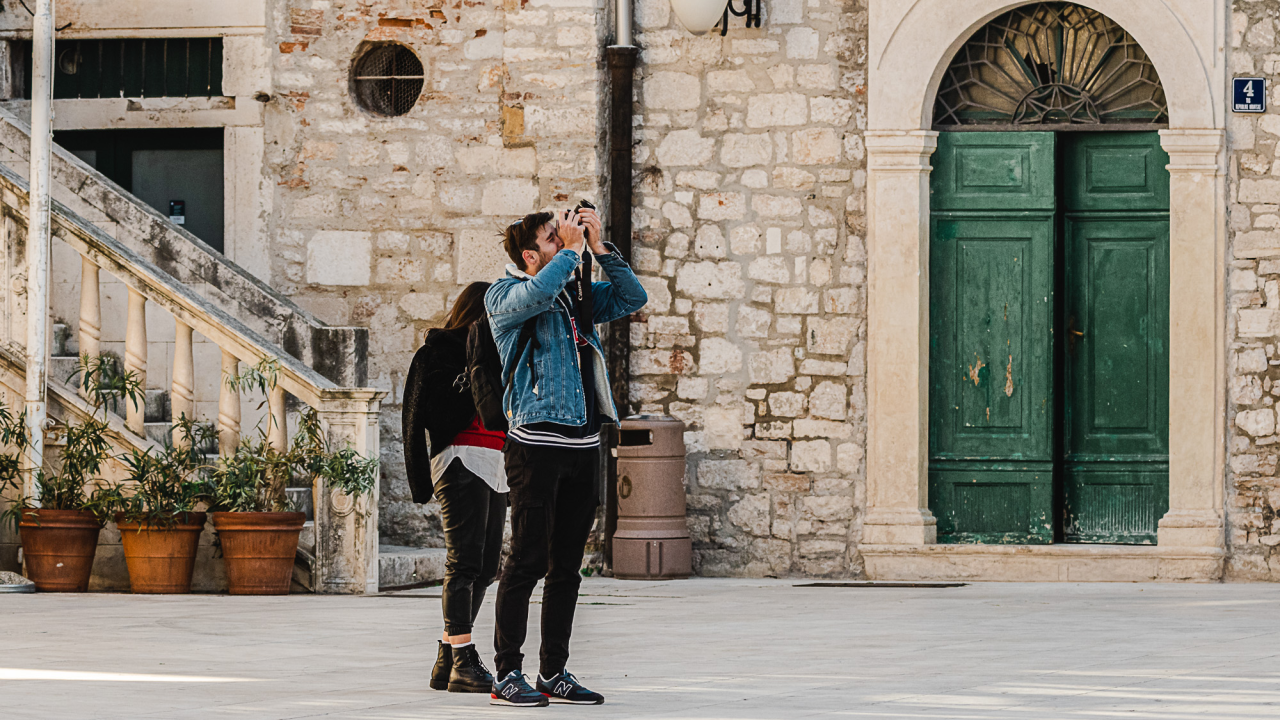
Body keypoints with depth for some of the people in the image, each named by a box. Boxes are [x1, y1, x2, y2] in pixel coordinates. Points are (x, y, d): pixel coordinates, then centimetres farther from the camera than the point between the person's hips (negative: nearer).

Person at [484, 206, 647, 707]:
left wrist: (599, 247, 3)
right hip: (536, 442, -6)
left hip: (583, 444, 7)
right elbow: (538, 293, -23)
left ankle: (554, 673, 15)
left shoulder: (580, 294, 17)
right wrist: (571, 249, -12)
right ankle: (507, 675, -4)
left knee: (567, 566, 9)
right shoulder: (505, 295, -2)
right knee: (527, 561, -8)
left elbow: (633, 298, 11)